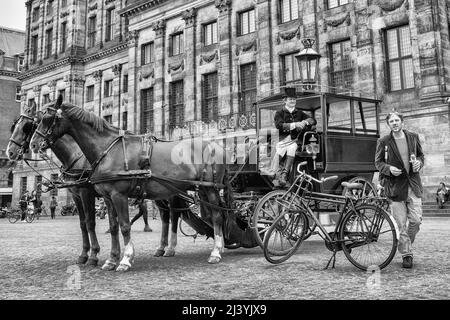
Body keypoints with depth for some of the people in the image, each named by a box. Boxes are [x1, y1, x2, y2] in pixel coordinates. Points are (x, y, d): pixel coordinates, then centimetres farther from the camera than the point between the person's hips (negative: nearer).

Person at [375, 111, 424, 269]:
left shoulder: (413, 137, 7)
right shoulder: (383, 142, -2)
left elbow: (421, 155, 18)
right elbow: (378, 162, 3)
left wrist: (419, 162, -4)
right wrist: (389, 169, -16)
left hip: (413, 184, 3)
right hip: (395, 186, -2)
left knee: (416, 220, 1)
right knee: (401, 224, 1)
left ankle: (406, 243, 29)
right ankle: (406, 254, 14)